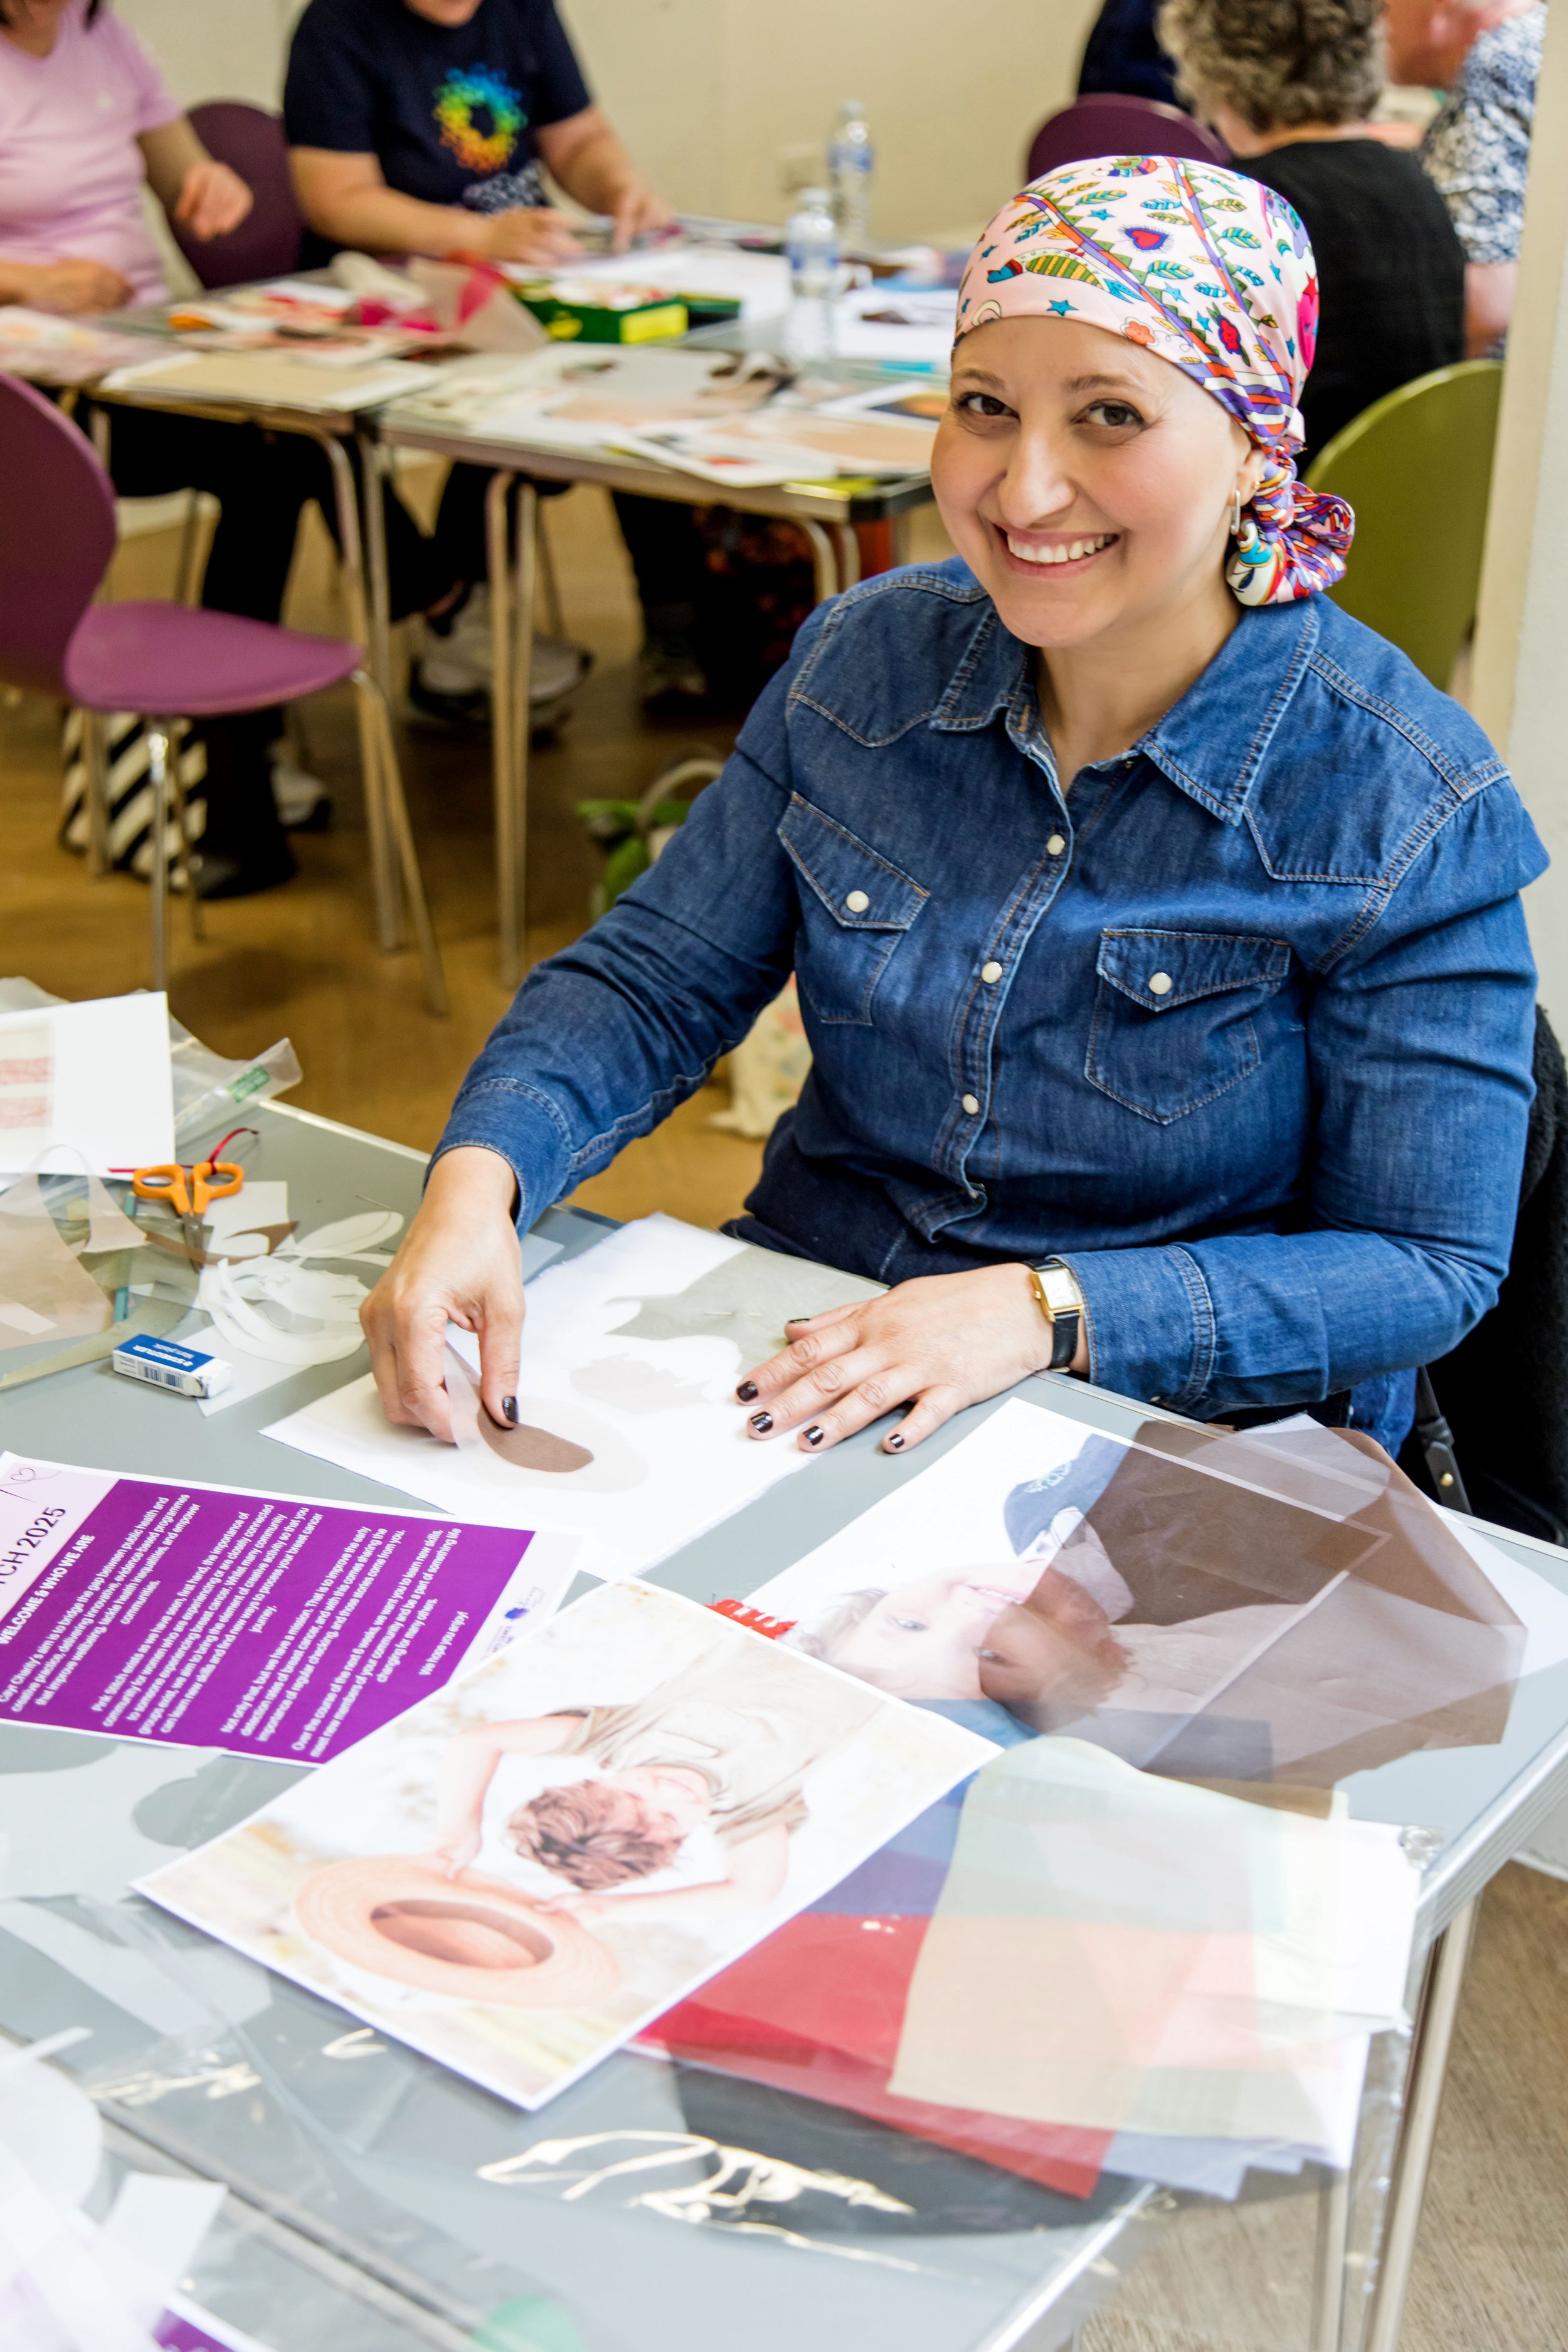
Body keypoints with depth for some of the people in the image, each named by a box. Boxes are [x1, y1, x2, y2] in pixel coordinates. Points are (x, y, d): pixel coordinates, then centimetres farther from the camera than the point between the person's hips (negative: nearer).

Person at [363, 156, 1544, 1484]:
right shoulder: (867, 663, -1)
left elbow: (1425, 1265, -12)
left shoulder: (1411, 812, -15)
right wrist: (477, 1178, -19)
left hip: (1169, 1449, -4)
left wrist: (1051, 1309, -24)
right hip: (797, 1364, 4)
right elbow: (653, 982, 2)